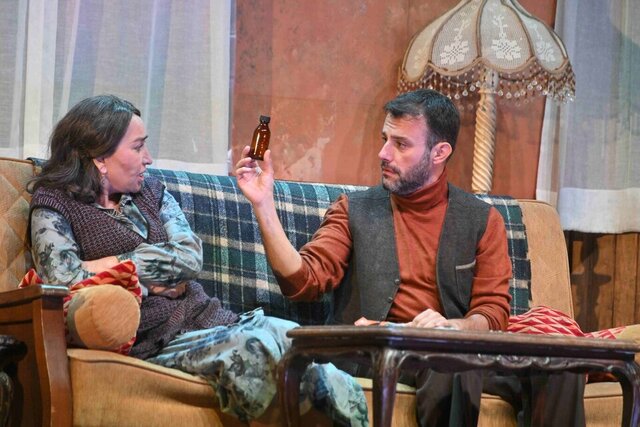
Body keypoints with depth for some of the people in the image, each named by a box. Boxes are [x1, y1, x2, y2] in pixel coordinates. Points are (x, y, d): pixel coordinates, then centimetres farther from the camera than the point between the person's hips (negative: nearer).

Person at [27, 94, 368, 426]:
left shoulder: (151, 192, 19)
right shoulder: (54, 207, 4)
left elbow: (191, 257, 3)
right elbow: (67, 283, -14)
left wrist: (114, 265, -6)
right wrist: (149, 283, -4)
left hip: (205, 316, 5)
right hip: (154, 341, -5)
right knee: (253, 349, -35)